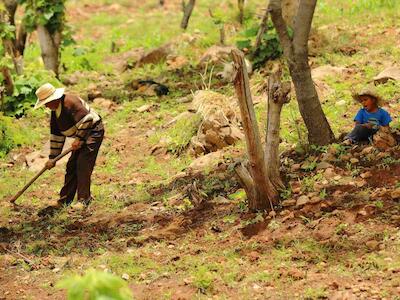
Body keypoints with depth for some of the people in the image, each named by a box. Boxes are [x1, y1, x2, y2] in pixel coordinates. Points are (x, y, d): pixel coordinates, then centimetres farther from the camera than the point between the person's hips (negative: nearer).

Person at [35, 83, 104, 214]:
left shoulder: (69, 101, -22)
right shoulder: (55, 111, 8)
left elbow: (86, 119, -29)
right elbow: (56, 136, 14)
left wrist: (79, 139, -23)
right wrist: (52, 158, 13)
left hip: (93, 132, -10)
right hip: (82, 136, 10)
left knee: (83, 165, -15)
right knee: (71, 166, 8)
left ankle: (84, 200, -11)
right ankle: (65, 200, 14)